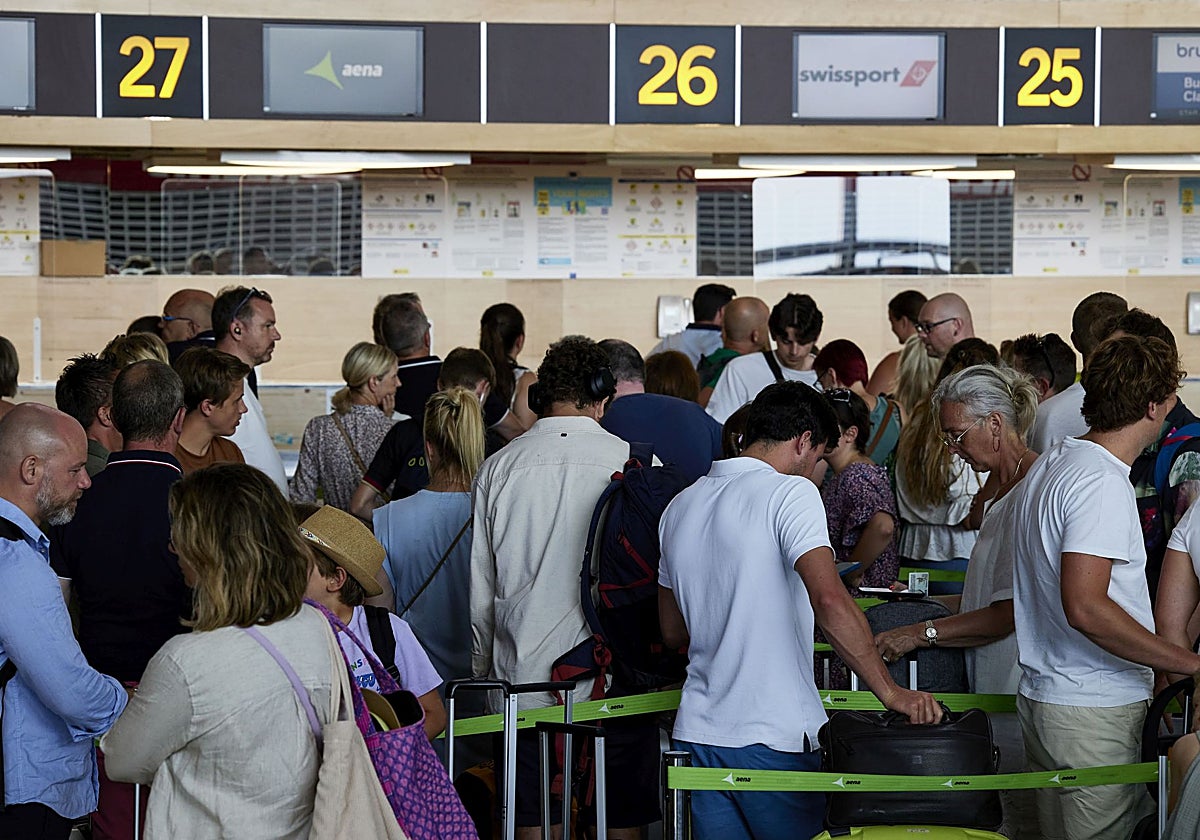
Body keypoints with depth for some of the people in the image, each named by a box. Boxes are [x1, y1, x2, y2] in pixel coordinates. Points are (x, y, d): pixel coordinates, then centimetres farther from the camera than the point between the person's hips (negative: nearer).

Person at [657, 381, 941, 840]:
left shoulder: (681, 506, 13)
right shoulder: (790, 492, -10)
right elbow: (829, 601, -25)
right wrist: (890, 692, -22)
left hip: (697, 729, 7)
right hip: (772, 735, -7)